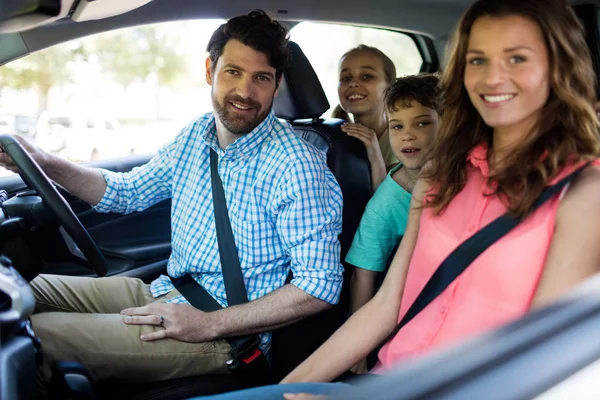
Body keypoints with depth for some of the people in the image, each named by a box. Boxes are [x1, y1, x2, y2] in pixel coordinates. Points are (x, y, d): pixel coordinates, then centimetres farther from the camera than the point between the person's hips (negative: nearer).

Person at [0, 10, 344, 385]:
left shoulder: (296, 167, -21)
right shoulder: (195, 136, 3)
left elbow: (321, 285, -22)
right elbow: (128, 192, 16)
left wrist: (210, 324, -25)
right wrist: (46, 164, 2)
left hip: (223, 335, -7)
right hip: (165, 293, 8)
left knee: (31, 336, -15)